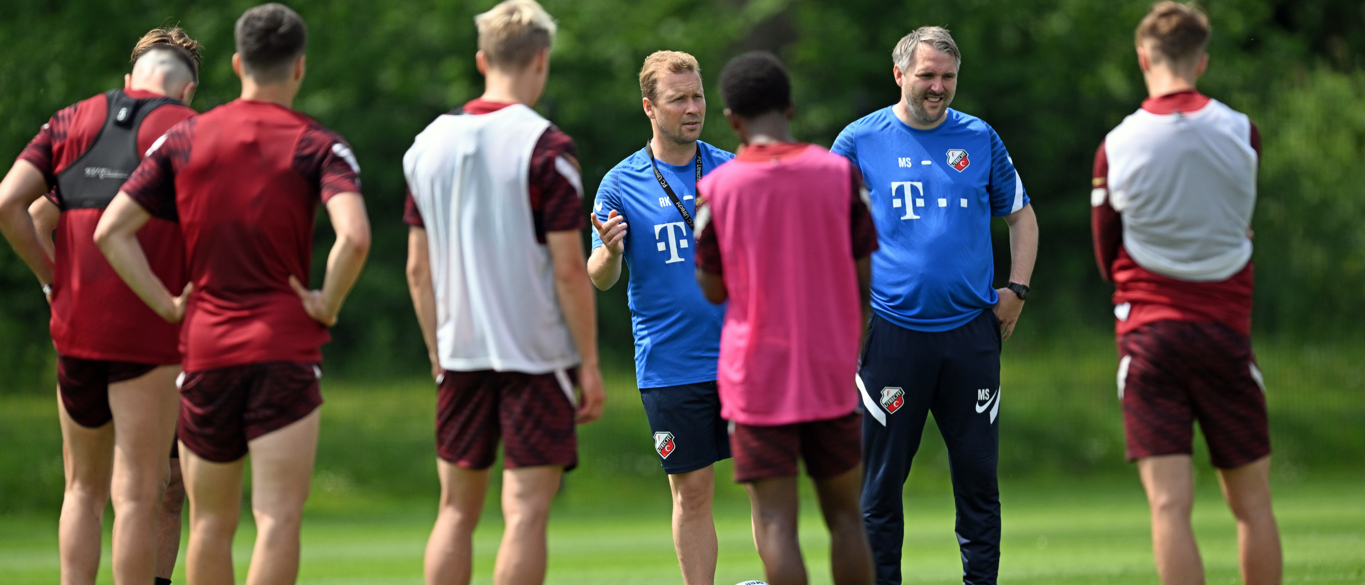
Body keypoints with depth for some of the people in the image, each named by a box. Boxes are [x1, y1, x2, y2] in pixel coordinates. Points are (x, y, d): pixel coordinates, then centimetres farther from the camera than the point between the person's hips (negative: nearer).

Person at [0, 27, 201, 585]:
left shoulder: (71, 122, 10)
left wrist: (52, 276, 7)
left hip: (75, 327, 4)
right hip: (150, 335, -4)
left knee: (85, 490, 16)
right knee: (137, 496, -1)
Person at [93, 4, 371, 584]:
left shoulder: (185, 140, 6)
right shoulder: (317, 145, -3)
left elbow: (112, 230, 2)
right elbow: (354, 236, -21)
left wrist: (168, 305, 4)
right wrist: (327, 306, -6)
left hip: (205, 347, 3)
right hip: (286, 349, -3)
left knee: (210, 522, 13)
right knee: (279, 520, -7)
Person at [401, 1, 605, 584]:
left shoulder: (430, 143, 5)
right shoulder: (545, 147, -11)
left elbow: (418, 267, 9)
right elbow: (568, 268, -12)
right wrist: (589, 363, -5)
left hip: (459, 354, 5)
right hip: (536, 354, -5)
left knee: (457, 509, 12)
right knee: (526, 511, -3)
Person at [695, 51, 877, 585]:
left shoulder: (718, 187, -6)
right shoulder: (841, 174, -2)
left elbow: (713, 290, 1)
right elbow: (863, 281, 3)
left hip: (757, 380, -2)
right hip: (832, 377, 2)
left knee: (776, 521, -3)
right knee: (844, 513, 13)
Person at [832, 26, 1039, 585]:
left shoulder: (979, 139, 9)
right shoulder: (859, 140, 3)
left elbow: (1021, 215, 19)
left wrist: (1016, 289, 7)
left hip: (970, 330, 2)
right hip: (891, 332, -2)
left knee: (977, 473, 3)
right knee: (880, 480, -1)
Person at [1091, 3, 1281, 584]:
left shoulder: (1117, 146, -3)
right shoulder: (1241, 133, 0)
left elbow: (1108, 257, 7)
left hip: (1147, 337, -1)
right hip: (1225, 333, 1)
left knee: (1169, 504, -7)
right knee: (1252, 504, 10)